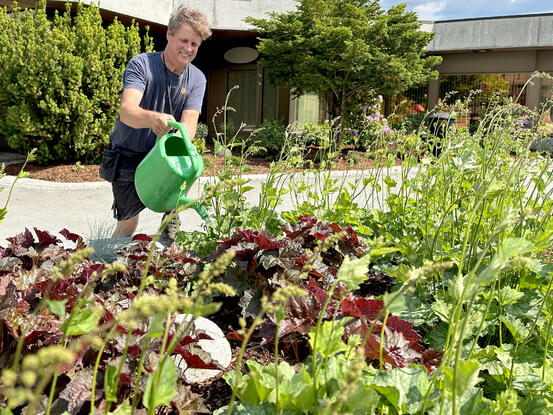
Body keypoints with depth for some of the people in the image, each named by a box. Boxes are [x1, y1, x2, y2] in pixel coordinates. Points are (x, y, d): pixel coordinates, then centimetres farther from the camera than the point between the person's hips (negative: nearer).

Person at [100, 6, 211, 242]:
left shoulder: (196, 78, -4)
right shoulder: (141, 64, -16)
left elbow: (188, 124, -17)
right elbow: (126, 111, -32)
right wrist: (153, 118, -55)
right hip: (129, 155, -3)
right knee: (128, 224, -4)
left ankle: (170, 231, -1)